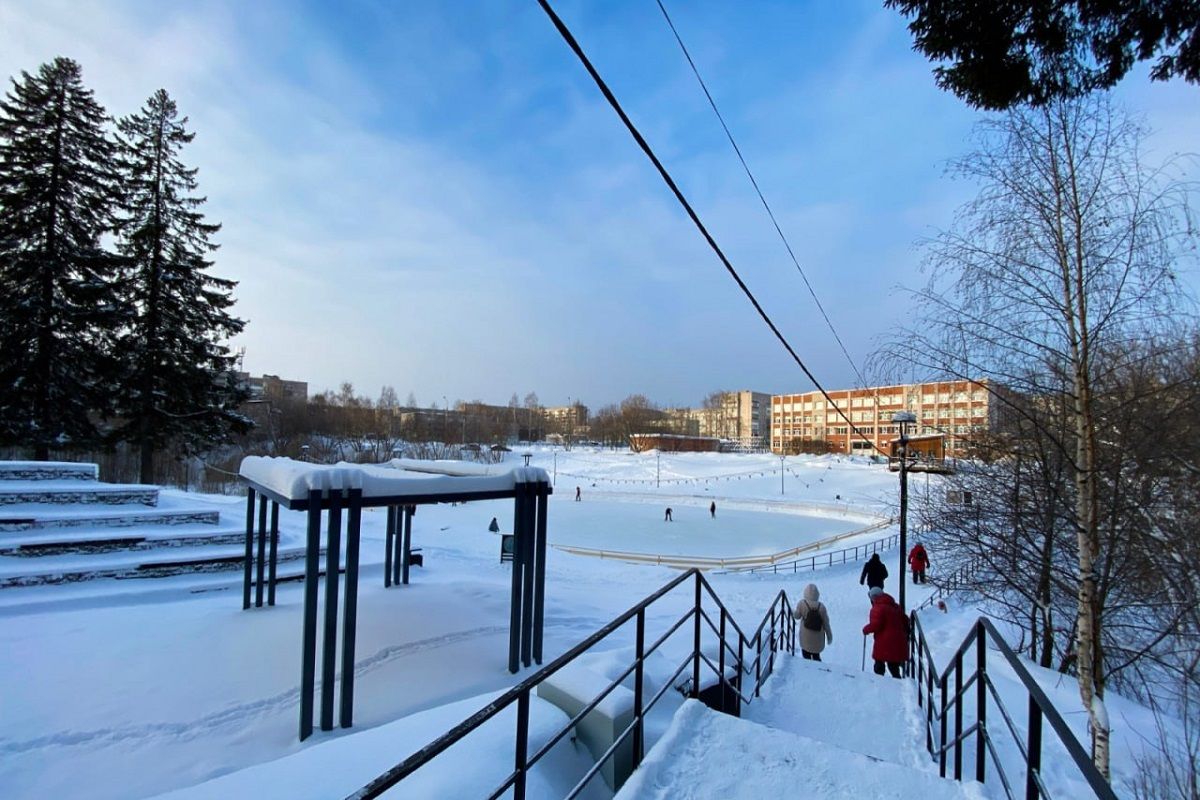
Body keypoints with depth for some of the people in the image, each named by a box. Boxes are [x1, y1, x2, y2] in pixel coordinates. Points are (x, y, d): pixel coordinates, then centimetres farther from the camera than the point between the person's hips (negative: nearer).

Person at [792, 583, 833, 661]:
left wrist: (792, 612, 18)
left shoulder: (802, 603, -18)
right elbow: (826, 623, -6)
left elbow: (797, 616, -4)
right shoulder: (821, 606, -14)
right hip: (818, 639, 2)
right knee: (816, 656, 20)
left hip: (806, 638, -2)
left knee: (806, 655, 15)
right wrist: (829, 636, 8)